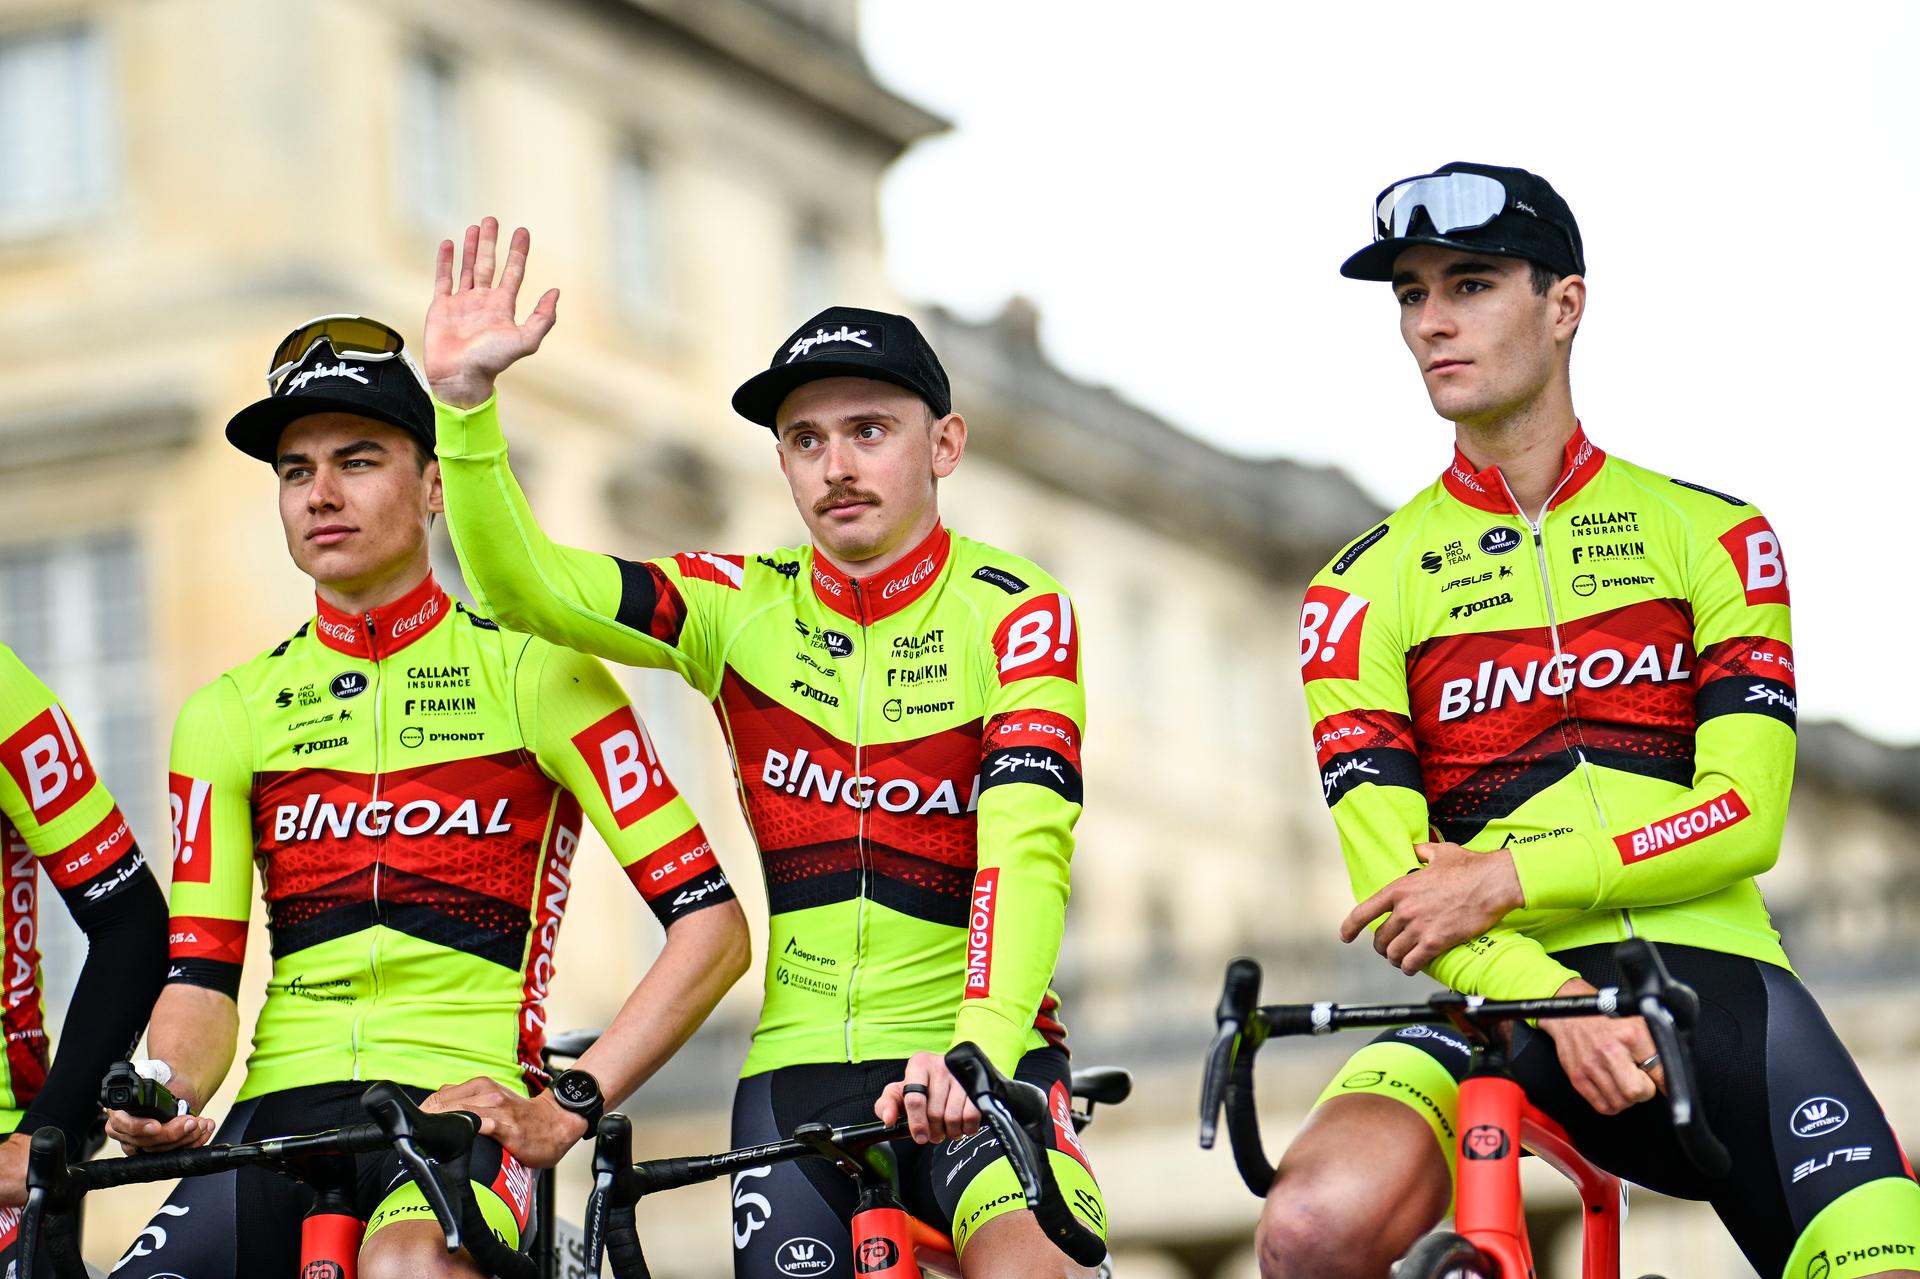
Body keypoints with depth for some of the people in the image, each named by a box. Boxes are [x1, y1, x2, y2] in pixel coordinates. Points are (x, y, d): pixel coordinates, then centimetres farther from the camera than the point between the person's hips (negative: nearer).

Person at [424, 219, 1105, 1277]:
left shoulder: (1016, 613, -6)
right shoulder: (743, 607, 5)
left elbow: (1027, 845, -19)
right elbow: (525, 586, -6)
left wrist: (980, 1048, -35)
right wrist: (465, 396, -22)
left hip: (971, 1061, -4)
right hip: (799, 1061, 4)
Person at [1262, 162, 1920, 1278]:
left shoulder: (1712, 536, 12)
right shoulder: (1366, 590, 11)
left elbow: (1746, 815, 0)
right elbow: (1394, 886, 1)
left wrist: (1508, 876, -12)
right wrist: (1553, 1001, -18)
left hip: (1710, 972, 1)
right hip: (1510, 991, 0)